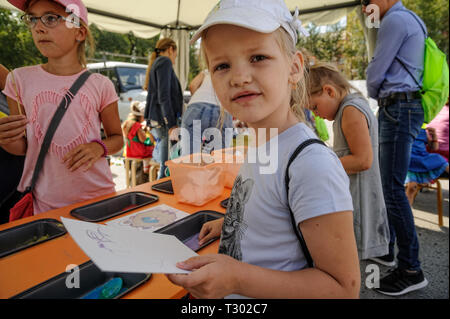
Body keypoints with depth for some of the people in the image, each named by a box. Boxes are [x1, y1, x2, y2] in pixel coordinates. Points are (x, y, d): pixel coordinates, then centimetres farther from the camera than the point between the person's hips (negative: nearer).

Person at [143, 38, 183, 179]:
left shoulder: (156, 64, 25)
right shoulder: (165, 62, -5)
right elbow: (163, 95, -16)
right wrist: (171, 124, -20)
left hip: (156, 120, 10)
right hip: (163, 120, -10)